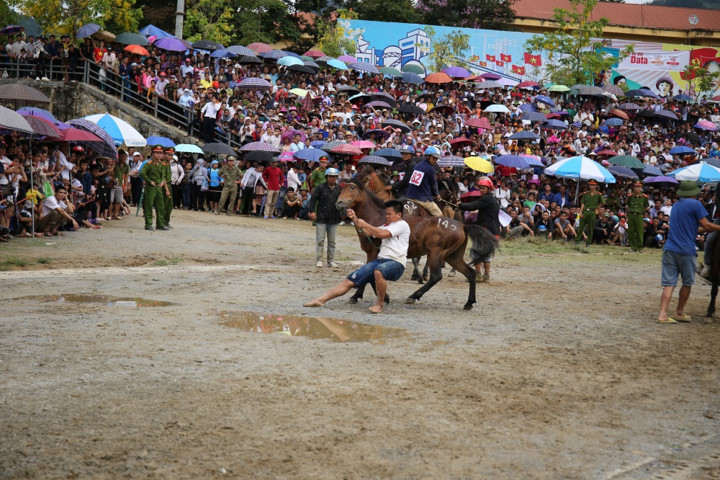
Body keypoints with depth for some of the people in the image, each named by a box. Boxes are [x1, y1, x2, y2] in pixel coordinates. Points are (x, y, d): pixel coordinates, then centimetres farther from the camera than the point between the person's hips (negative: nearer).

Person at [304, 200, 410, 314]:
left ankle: (379, 304, -23)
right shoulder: (386, 226, 28)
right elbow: (367, 232, 22)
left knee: (379, 271, -43)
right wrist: (355, 220, 9)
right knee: (350, 281, -2)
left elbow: (382, 234, -15)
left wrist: (364, 224, -5)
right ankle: (321, 300, -4)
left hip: (396, 263, -8)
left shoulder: (402, 225, -2)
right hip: (380, 260, 8)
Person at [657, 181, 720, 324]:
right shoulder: (695, 204, -7)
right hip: (686, 250, -5)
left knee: (669, 283, 2)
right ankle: (679, 313, 21)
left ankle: (662, 314, -9)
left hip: (669, 249, 5)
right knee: (687, 283, 13)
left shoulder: (676, 205, 15)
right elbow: (706, 226, -6)